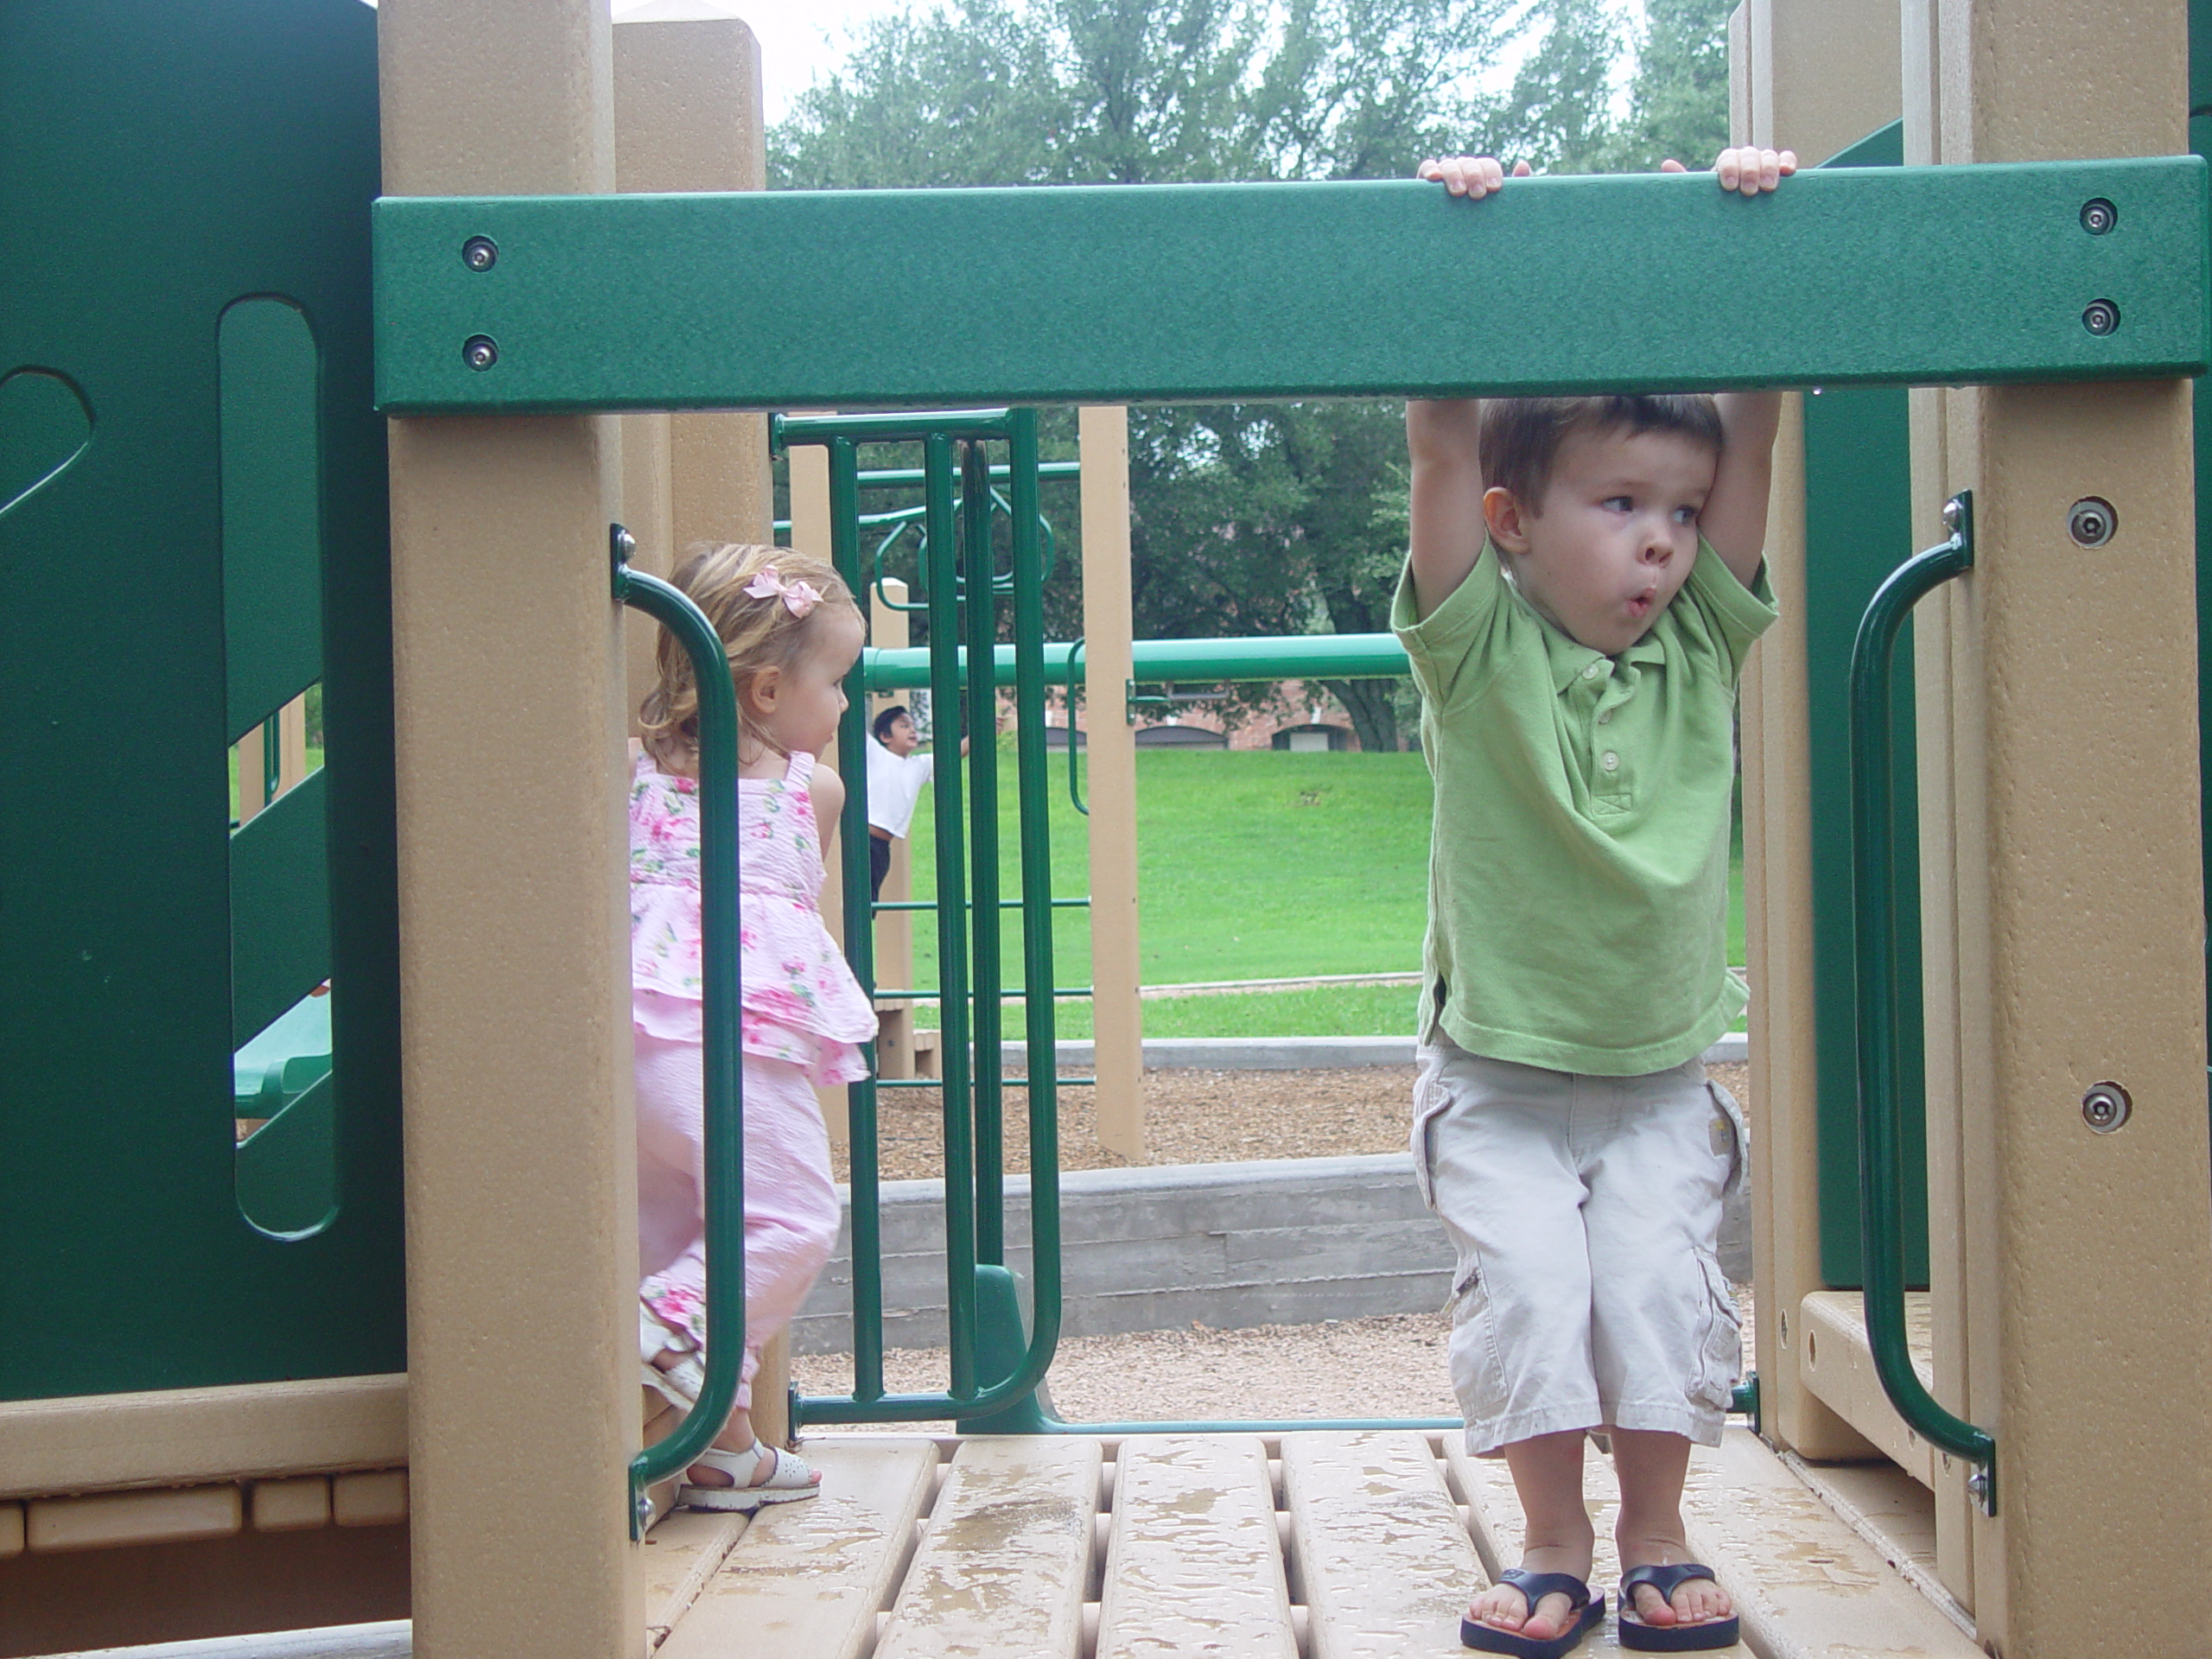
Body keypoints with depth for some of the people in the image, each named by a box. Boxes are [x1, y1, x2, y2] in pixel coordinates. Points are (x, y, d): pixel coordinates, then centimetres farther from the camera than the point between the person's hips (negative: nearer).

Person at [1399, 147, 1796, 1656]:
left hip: (1661, 1077, 2)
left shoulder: (1704, 644, -4)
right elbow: (1443, 442, -21)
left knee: (1661, 1280, -10)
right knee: (1526, 1284, -13)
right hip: (1498, 1077, -2)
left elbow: (1755, 428, -11)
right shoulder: (1478, 648, -11)